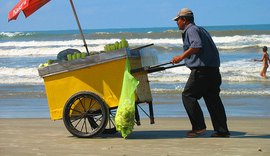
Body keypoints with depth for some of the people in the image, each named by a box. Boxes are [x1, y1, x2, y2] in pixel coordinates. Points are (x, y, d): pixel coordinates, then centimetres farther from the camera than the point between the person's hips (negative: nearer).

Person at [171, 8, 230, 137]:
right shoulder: (200, 29, 22)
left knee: (188, 96, -1)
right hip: (213, 69, 9)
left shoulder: (191, 30, -7)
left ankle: (199, 127, -4)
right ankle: (222, 131, 8)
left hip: (201, 70, -9)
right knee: (213, 99, 10)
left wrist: (181, 57, -19)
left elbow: (197, 45, -24)